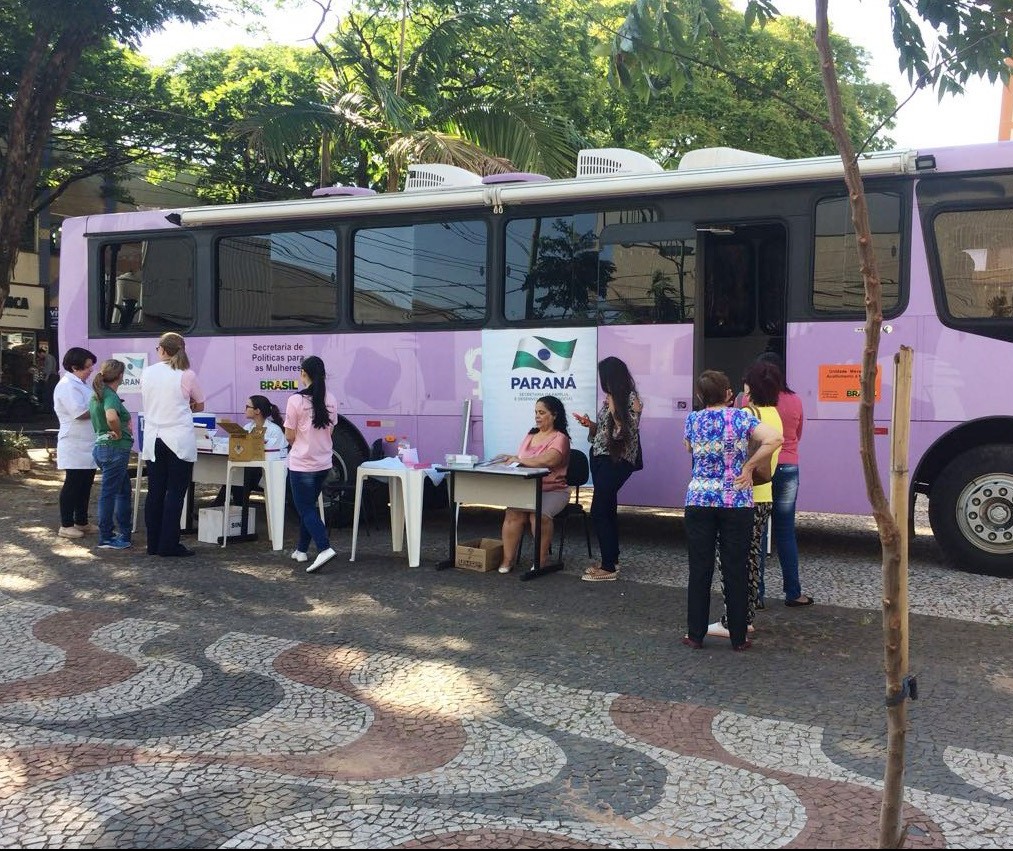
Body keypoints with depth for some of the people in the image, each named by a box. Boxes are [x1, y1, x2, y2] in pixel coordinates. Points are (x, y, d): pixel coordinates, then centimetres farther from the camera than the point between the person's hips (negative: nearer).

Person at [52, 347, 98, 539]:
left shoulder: (80, 384, 17)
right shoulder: (67, 386, -16)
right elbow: (80, 413, -25)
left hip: (87, 446, 10)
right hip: (75, 446, -10)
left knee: (85, 484, 14)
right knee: (73, 484, -4)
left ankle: (81, 522, 23)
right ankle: (66, 525, 3)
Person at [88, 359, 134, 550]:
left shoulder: (97, 395, 11)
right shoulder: (110, 396, -19)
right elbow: (112, 417, -40)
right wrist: (118, 433, -21)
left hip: (101, 446, 10)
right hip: (115, 449, -10)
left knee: (124, 491, 19)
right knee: (109, 493, -2)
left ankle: (125, 531, 27)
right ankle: (105, 539, 6)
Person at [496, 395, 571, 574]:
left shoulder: (559, 438, -5)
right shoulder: (531, 435, 19)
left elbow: (548, 460, -23)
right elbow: (521, 462, 20)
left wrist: (519, 459, -17)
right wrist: (510, 459, -3)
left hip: (553, 490, -5)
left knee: (539, 514, -32)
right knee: (513, 512, -24)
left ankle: (542, 559, -14)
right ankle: (507, 560, -19)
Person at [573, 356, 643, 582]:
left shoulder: (631, 400, -13)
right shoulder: (610, 399, 10)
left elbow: (626, 433, -19)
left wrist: (615, 409, -20)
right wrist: (590, 424, 2)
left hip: (616, 461, -9)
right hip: (601, 458, 9)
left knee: (599, 512, -10)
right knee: (608, 509, 13)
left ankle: (608, 568, -5)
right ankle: (611, 559, 23)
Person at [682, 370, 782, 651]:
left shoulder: (692, 420, 1)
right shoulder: (740, 417, -5)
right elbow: (774, 439, -16)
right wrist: (748, 466, -9)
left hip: (699, 500, 1)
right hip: (737, 501, -1)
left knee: (699, 570, 8)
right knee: (736, 571, 6)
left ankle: (695, 635, 12)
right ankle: (738, 638, 12)